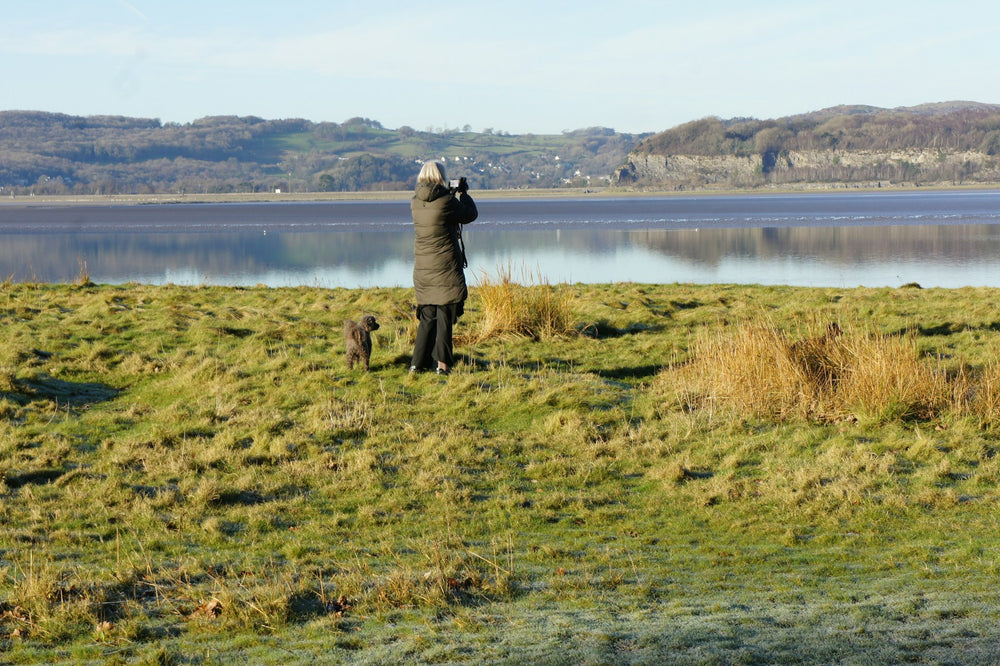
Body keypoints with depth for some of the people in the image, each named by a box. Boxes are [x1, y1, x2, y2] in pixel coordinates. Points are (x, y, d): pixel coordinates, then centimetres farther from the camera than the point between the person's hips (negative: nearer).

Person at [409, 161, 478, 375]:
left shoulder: (415, 202, 3)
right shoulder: (446, 201, -14)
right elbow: (470, 214, 1)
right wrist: (463, 193, 16)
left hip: (422, 267, 5)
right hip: (446, 268, -5)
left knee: (427, 315, 14)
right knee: (445, 315, 0)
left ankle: (418, 363, 12)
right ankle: (442, 363, -1)